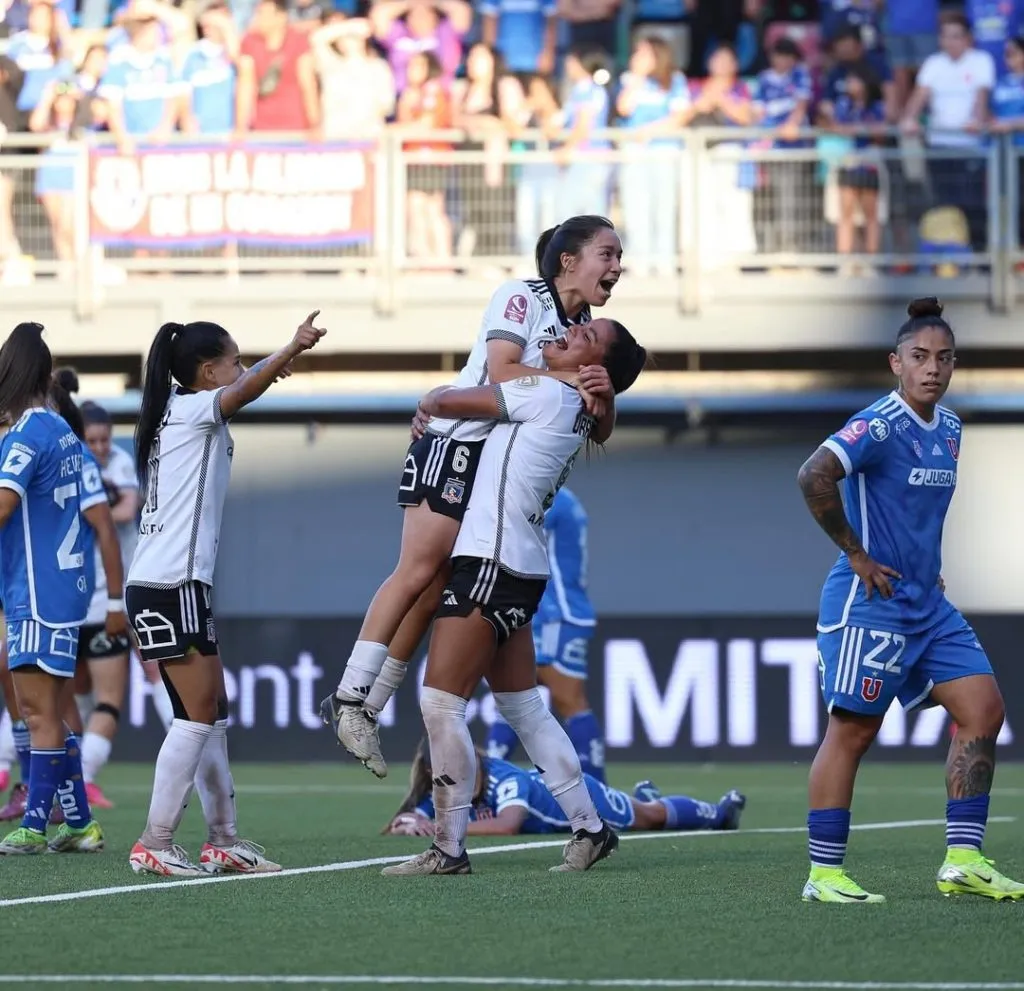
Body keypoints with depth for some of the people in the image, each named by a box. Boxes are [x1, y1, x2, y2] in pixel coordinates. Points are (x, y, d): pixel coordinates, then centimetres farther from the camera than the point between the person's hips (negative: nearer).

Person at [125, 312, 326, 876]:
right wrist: (292, 349, -40)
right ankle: (154, 846, -11)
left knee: (211, 713, 13)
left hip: (172, 585, 10)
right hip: (170, 584, -10)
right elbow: (244, 392, -27)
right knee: (198, 714, -10)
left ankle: (223, 840, 17)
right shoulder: (193, 410, -7)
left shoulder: (184, 415, 19)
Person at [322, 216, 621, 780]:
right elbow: (502, 371, -21)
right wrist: (569, 380, -21)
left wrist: (602, 395, -12)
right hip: (457, 444, -7)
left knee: (435, 586, 2)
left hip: (506, 467, 7)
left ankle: (366, 710, 3)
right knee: (420, 569, -14)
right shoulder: (521, 297, -8)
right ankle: (349, 697, -13)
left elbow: (598, 433, 9)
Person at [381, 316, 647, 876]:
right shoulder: (577, 414, 14)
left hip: (491, 564, -10)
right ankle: (589, 829, 18)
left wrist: (428, 404, 14)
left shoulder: (548, 394, -11)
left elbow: (446, 401, -6)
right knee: (525, 709, 14)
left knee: (439, 700, -8)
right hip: (516, 569, 10)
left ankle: (449, 848, -6)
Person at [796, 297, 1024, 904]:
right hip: (870, 603, -9)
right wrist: (856, 553, -20)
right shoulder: (881, 426, -16)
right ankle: (824, 874, 2)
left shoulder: (949, 428, 11)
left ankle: (964, 860, 4)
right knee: (853, 732, -4)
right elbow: (815, 476, -29)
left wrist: (928, 566, 16)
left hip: (928, 604, 9)